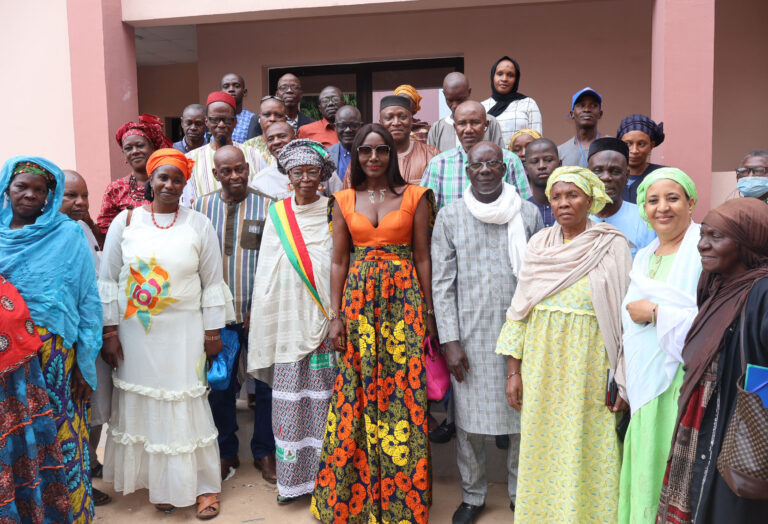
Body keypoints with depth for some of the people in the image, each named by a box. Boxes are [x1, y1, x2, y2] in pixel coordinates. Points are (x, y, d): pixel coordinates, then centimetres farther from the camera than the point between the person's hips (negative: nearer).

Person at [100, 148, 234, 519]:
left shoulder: (199, 224, 1)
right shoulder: (126, 221, 2)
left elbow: (212, 283, 2)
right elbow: (107, 279, 3)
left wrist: (213, 332, 0)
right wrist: (109, 331, -1)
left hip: (183, 331, -1)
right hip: (135, 330, 2)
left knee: (186, 406, 1)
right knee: (144, 405, 7)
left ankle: (204, 484, 16)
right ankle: (160, 483, 24)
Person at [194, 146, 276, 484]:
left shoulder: (267, 206, 0)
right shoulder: (201, 207, 6)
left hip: (257, 312, -1)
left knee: (266, 383, 6)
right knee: (219, 385, 11)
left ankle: (264, 452, 25)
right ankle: (226, 452, 29)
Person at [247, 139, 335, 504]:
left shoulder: (331, 213, 0)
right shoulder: (277, 213, 8)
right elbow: (268, 271, 11)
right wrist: (266, 320, 8)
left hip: (322, 318, -2)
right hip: (288, 319, 3)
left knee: (320, 393, 1)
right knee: (288, 394, 5)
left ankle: (321, 473, 15)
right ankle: (292, 477, 19)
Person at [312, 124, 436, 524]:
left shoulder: (414, 197, 3)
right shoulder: (344, 201, 9)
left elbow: (423, 257, 2)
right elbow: (338, 261, 7)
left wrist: (428, 312, -1)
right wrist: (335, 315, 0)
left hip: (404, 299, -2)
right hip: (358, 299, 2)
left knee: (403, 396, 0)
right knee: (356, 396, 5)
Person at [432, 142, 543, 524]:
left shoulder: (528, 214, 3)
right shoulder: (450, 216, 2)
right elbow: (441, 282, 0)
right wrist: (450, 341, -5)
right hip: (471, 334, 0)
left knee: (523, 417, 9)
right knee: (469, 420, 8)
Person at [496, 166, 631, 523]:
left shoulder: (612, 247, -4)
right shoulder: (539, 244, 5)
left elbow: (625, 315, -5)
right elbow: (519, 310, 7)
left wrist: (622, 381, -9)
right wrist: (513, 370, 4)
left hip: (588, 366, -3)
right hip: (541, 365, 3)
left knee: (586, 452, 5)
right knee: (541, 449, 11)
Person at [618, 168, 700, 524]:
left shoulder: (706, 250, -8)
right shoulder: (643, 257, 14)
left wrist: (656, 314, -13)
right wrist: (625, 381, 18)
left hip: (683, 384, -7)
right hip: (645, 384, 7)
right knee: (644, 471, 12)